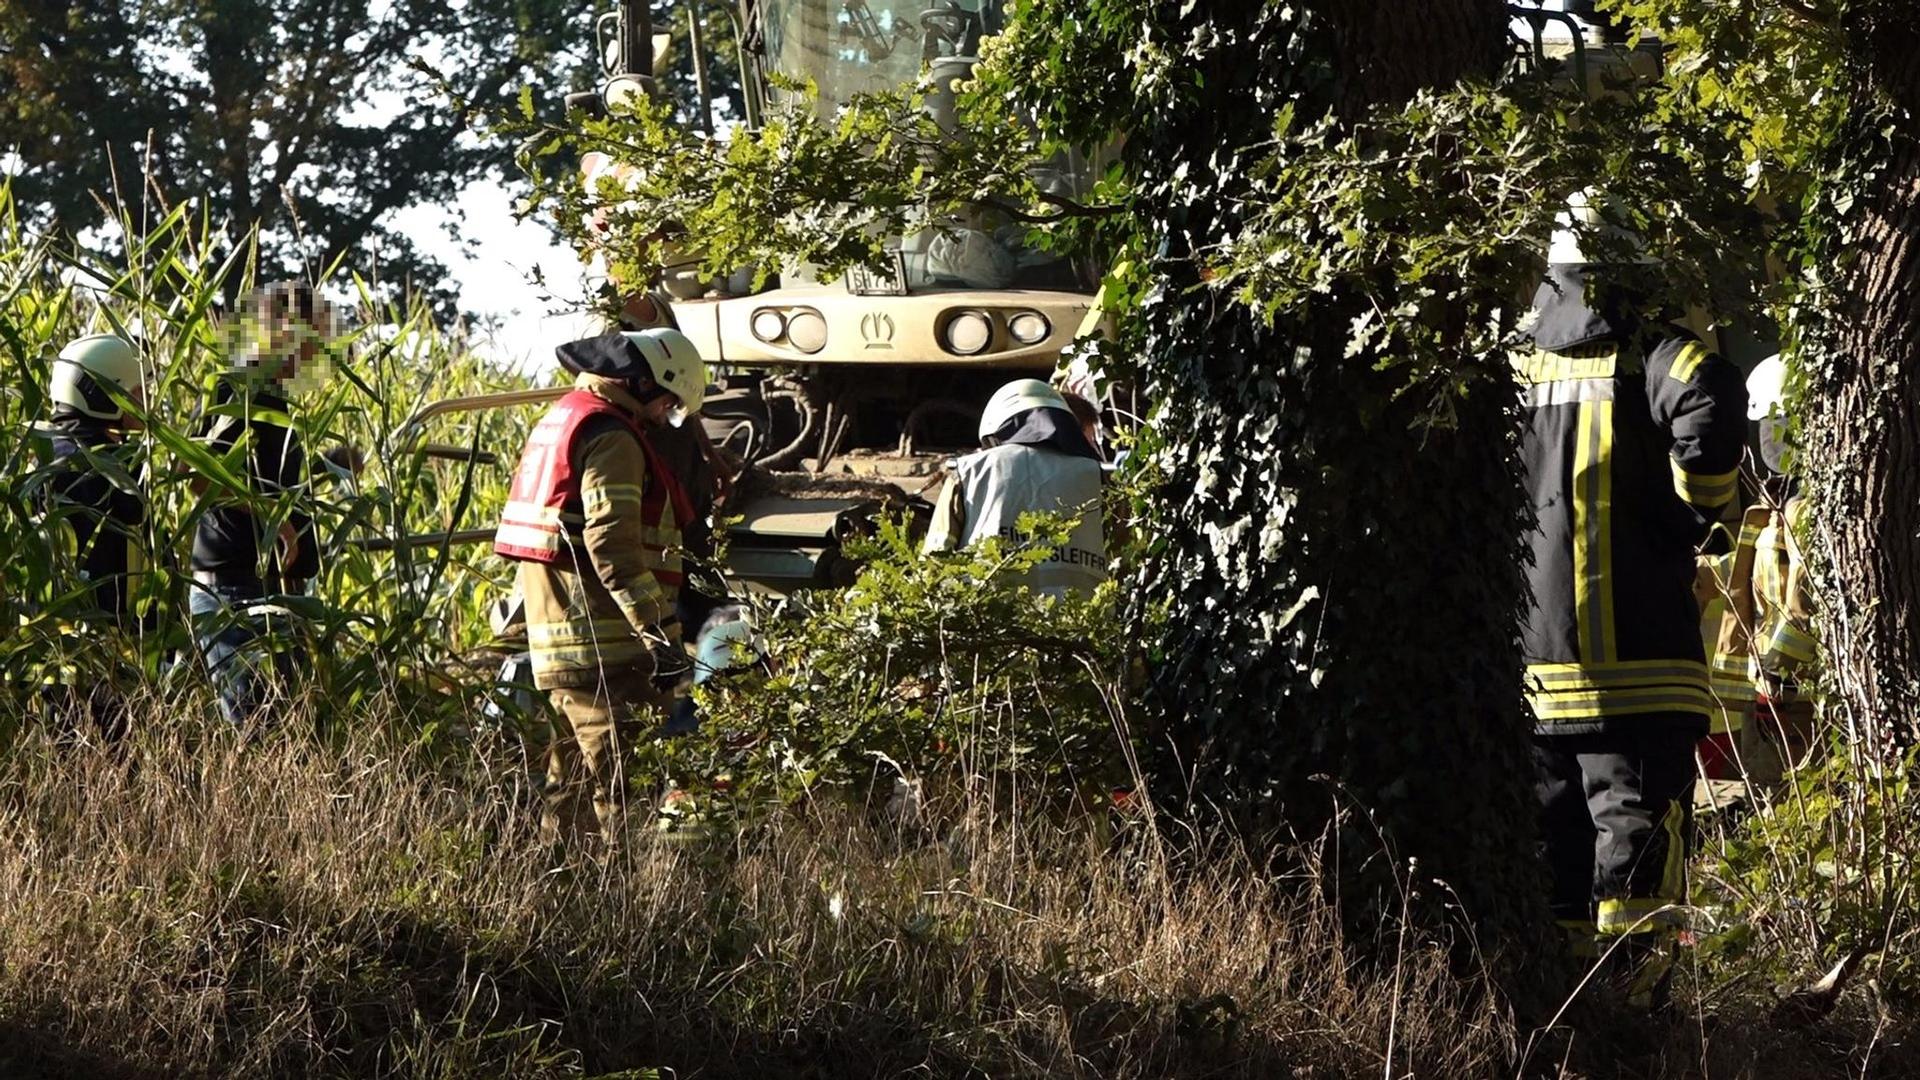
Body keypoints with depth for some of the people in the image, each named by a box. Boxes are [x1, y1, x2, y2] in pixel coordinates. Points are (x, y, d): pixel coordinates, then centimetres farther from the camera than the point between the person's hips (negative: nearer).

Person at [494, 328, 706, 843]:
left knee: (573, 777, 15)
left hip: (554, 637, 10)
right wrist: (656, 628, -25)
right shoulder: (611, 436, -12)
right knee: (620, 784, -12)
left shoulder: (560, 419, 21)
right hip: (600, 644, -10)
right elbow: (611, 541, -22)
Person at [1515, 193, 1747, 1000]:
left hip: (1535, 651, 4)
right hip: (1638, 652, -4)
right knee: (1637, 812, -4)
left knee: (1552, 815, 11)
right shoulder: (1653, 354, -6)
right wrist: (1692, 511, -10)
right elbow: (1713, 401, -24)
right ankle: (1634, 985, -10)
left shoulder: (1515, 363, 9)